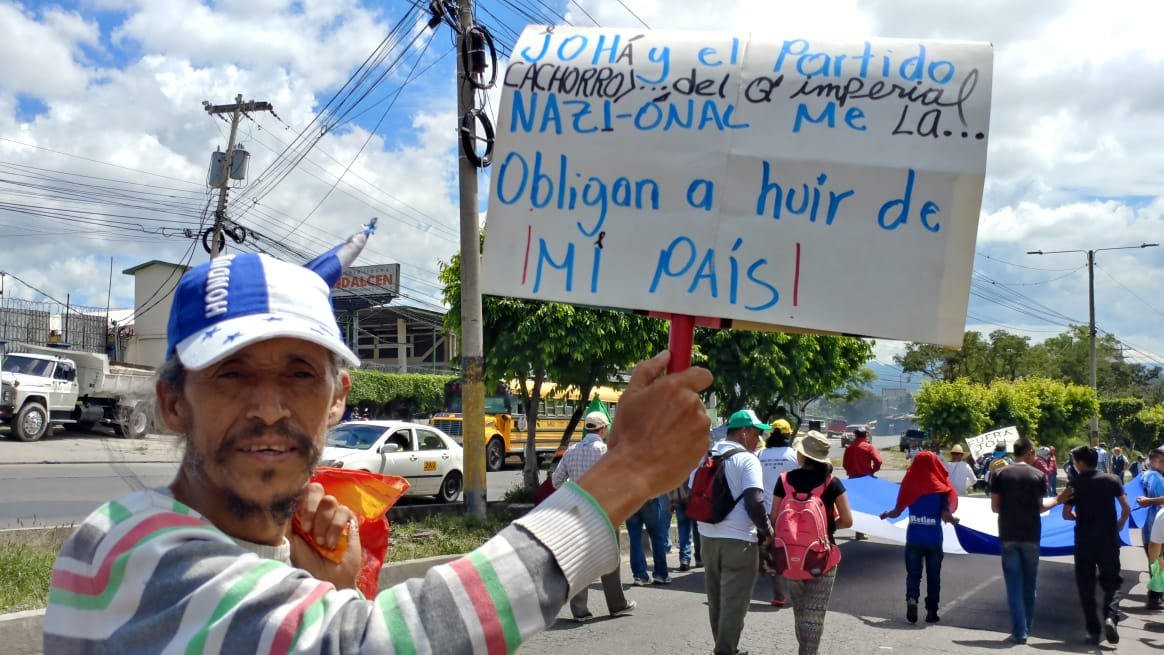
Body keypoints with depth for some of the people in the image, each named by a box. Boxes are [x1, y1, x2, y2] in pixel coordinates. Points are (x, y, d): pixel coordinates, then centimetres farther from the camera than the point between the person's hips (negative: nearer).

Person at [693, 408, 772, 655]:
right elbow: (754, 502, -21)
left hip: (708, 536, 7)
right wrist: (766, 530, -8)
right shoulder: (747, 459, -12)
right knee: (734, 603, 0)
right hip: (738, 540, -7)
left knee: (716, 600, 18)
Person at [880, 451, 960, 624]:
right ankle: (931, 611, 17)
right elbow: (946, 516, -12)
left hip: (914, 538, 1)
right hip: (934, 539, 0)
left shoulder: (910, 483, -5)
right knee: (933, 576, 14)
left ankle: (911, 599, -13)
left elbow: (897, 511, -1)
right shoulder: (940, 487, -7)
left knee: (913, 573, 10)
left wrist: (886, 514, 20)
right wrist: (954, 519, 10)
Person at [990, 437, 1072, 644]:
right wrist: (1058, 499, 18)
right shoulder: (1038, 475, -2)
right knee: (1029, 584, 15)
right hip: (1031, 535, 1)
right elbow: (1040, 507, 2)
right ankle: (1027, 627, 24)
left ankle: (1019, 631, -2)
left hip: (1008, 535, 0)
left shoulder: (1000, 474, -2)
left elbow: (995, 507, -1)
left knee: (1014, 584, 3)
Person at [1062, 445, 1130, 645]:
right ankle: (1111, 616, -15)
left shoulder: (1075, 485, -5)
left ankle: (1093, 630, 7)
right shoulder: (1112, 480, -1)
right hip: (1109, 541, 1)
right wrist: (1119, 526, 13)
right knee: (1111, 582, 11)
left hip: (1084, 542, -1)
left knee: (1086, 587, 9)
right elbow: (1126, 509, -4)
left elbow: (1066, 514, -5)